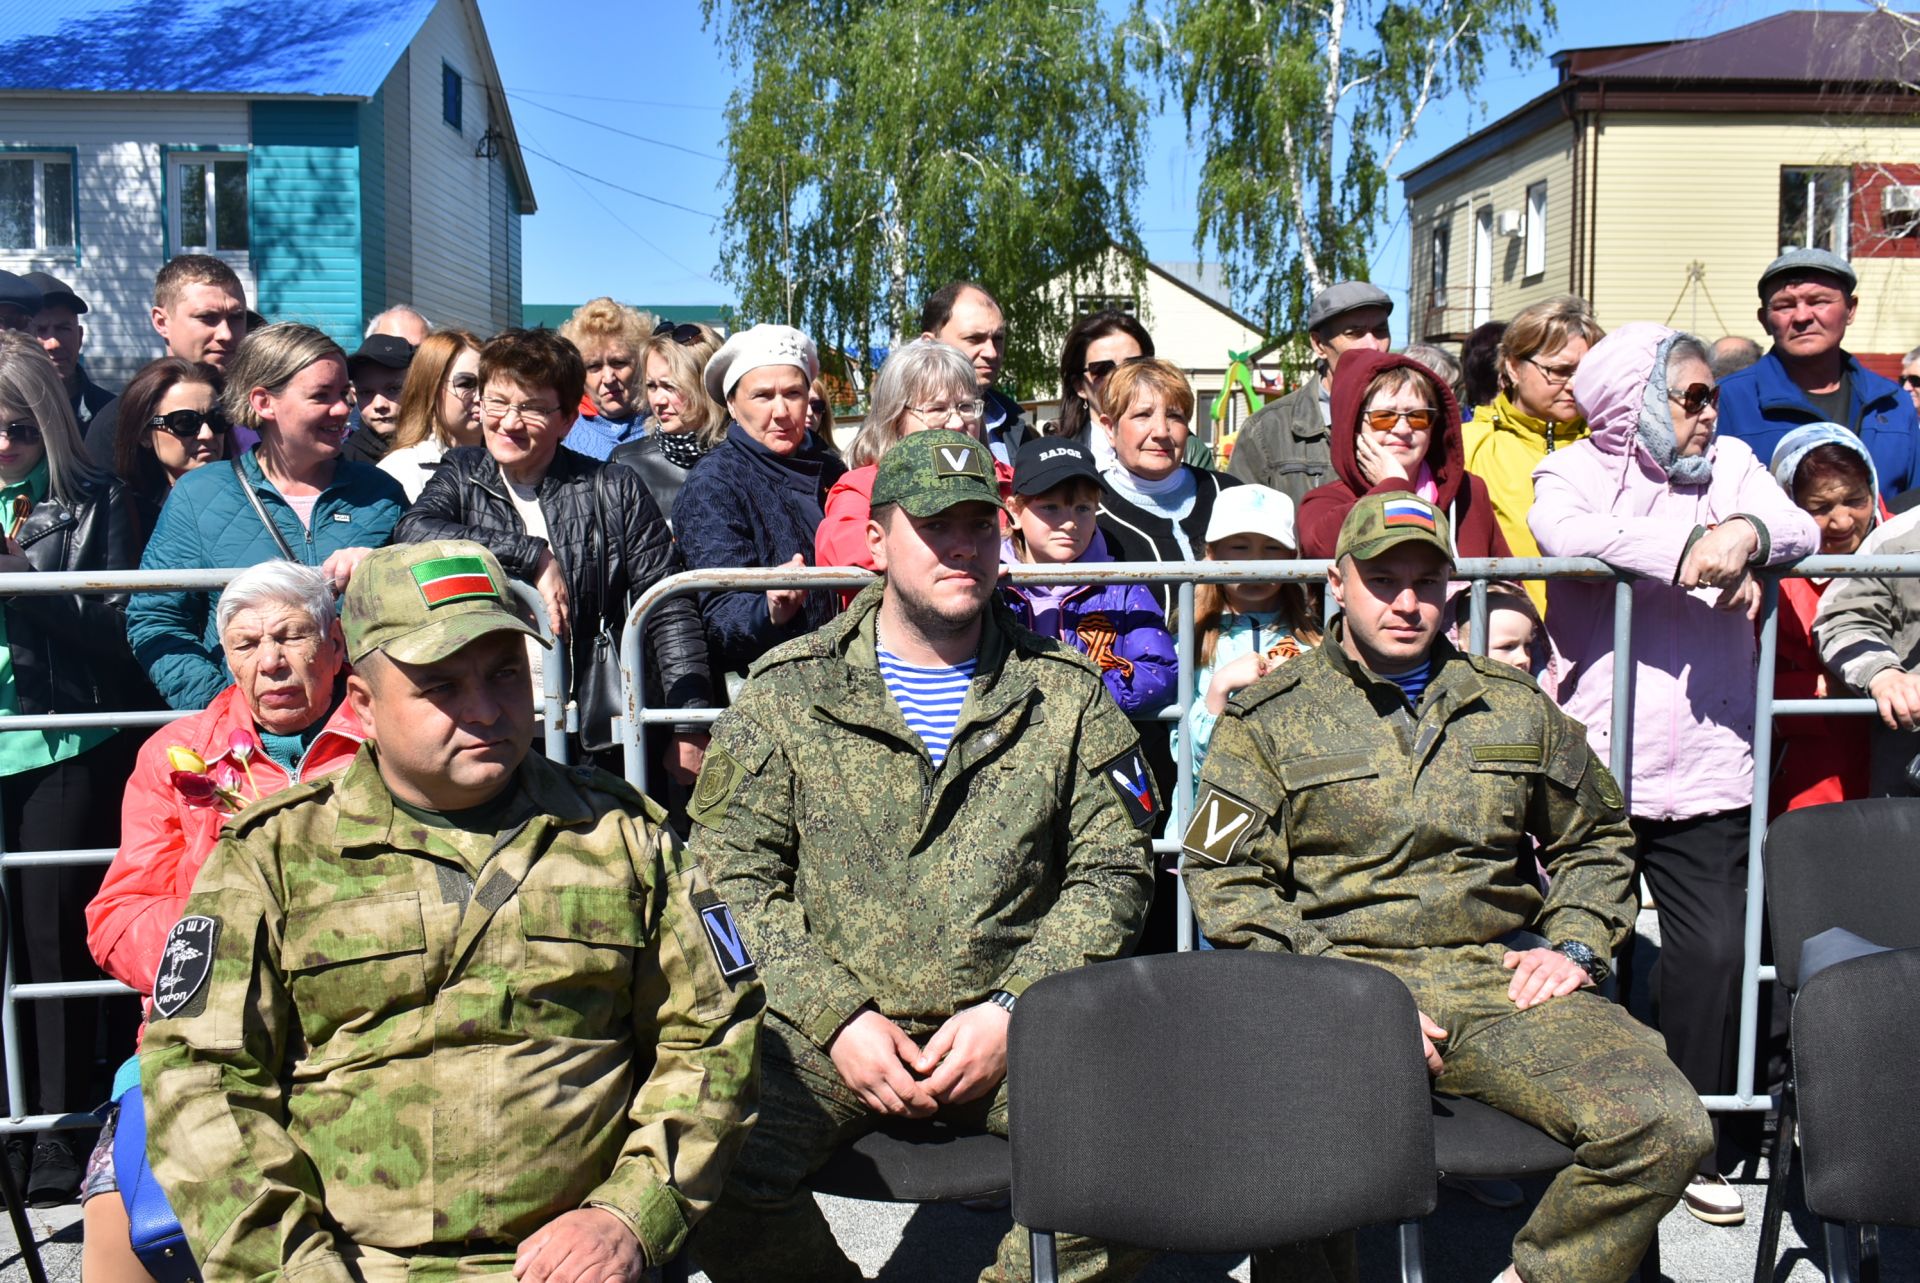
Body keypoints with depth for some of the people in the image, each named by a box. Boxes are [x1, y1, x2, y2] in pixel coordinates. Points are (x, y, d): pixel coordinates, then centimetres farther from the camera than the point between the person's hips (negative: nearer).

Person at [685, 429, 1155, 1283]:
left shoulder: (1067, 694, 9)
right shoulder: (787, 692, 5)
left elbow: (1110, 871, 6)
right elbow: (732, 874, 2)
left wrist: (1010, 1010, -8)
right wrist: (837, 1016, -10)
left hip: (1015, 1026, 1)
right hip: (828, 1028, 0)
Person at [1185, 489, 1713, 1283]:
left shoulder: (1515, 708, 19)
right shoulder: (1267, 720, 9)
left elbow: (1597, 839, 31)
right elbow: (1225, 882, 2)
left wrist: (1575, 945, 12)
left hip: (1499, 979, 3)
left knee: (1664, 1128, -22)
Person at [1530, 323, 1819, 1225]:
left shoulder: (1730, 463, 16)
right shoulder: (1573, 469, 4)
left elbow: (1799, 527, 1)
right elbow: (1563, 532, -18)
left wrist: (1746, 534, -21)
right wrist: (1691, 552, -25)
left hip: (1707, 769, 3)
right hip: (1593, 766, -3)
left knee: (1715, 951, -1)